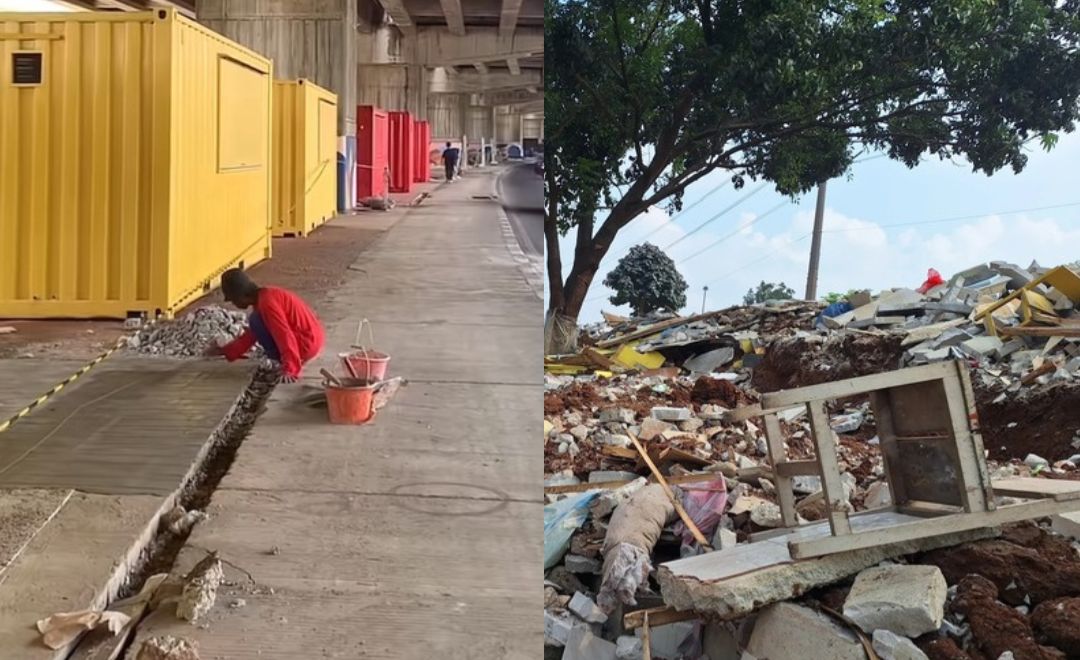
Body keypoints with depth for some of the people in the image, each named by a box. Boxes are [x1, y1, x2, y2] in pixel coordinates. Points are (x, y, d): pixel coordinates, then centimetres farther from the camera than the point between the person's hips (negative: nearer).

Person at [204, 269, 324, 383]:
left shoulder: (266, 302, -18)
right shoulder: (264, 297, 13)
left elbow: (285, 336, -25)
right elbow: (250, 335, 24)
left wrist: (289, 370, -28)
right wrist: (223, 351, 27)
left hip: (306, 344, -10)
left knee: (256, 321, -10)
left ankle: (280, 362, -2)